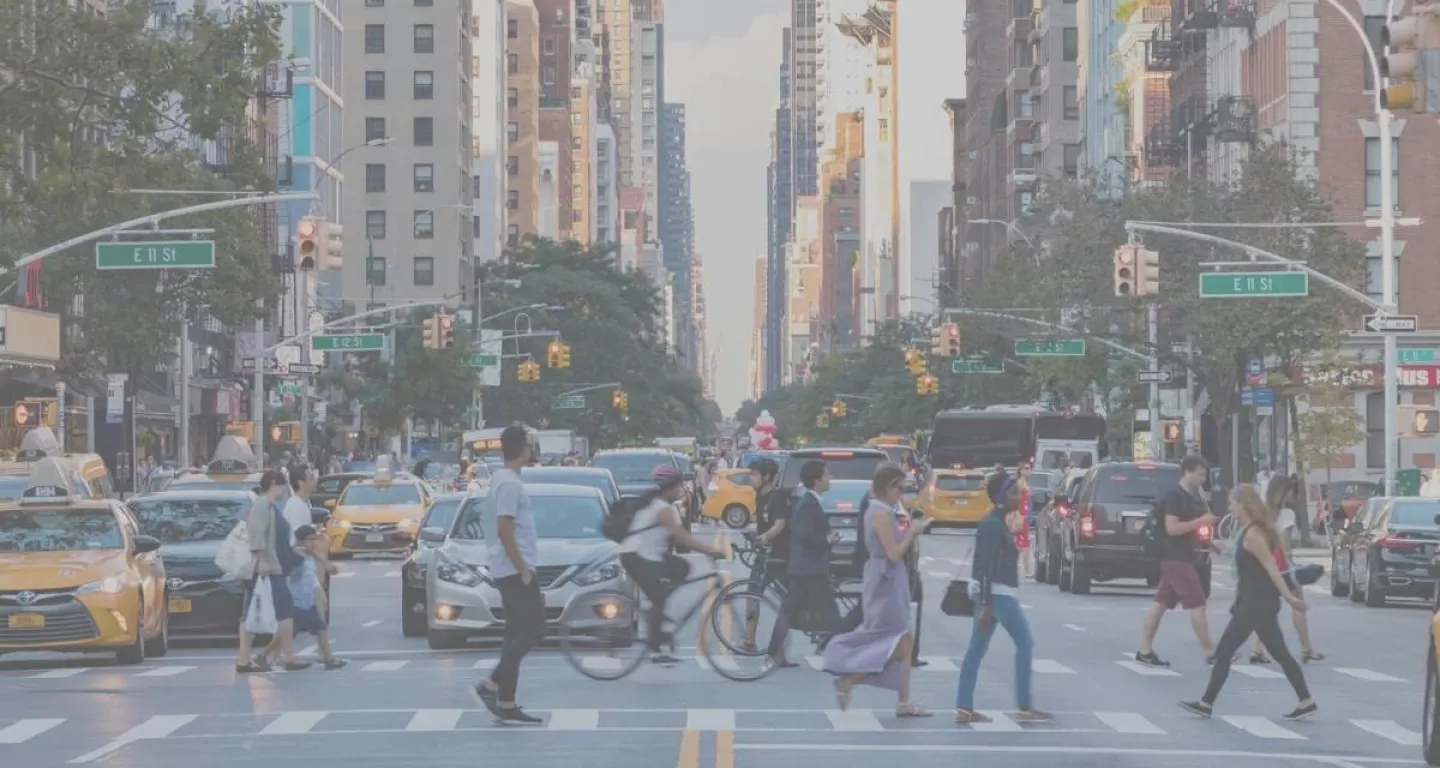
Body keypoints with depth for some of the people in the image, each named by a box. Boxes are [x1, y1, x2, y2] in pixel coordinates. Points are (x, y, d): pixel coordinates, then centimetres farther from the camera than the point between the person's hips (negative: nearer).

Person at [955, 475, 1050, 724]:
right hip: (997, 592, -10)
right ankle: (1024, 708, 2)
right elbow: (987, 566, -20)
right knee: (1025, 643, -1)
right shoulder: (993, 525, -16)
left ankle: (963, 709, 5)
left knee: (977, 649, 6)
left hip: (992, 592, 10)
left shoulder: (997, 522, 13)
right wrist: (986, 605, -23)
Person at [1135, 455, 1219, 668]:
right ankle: (1210, 653, -7)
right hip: (1176, 558, -10)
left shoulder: (1192, 497, 15)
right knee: (1197, 604, -9)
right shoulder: (1174, 497, -14)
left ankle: (1144, 651, 10)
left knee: (1161, 603, 9)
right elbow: (1172, 528, -22)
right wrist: (1201, 521, -20)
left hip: (1183, 557, 10)